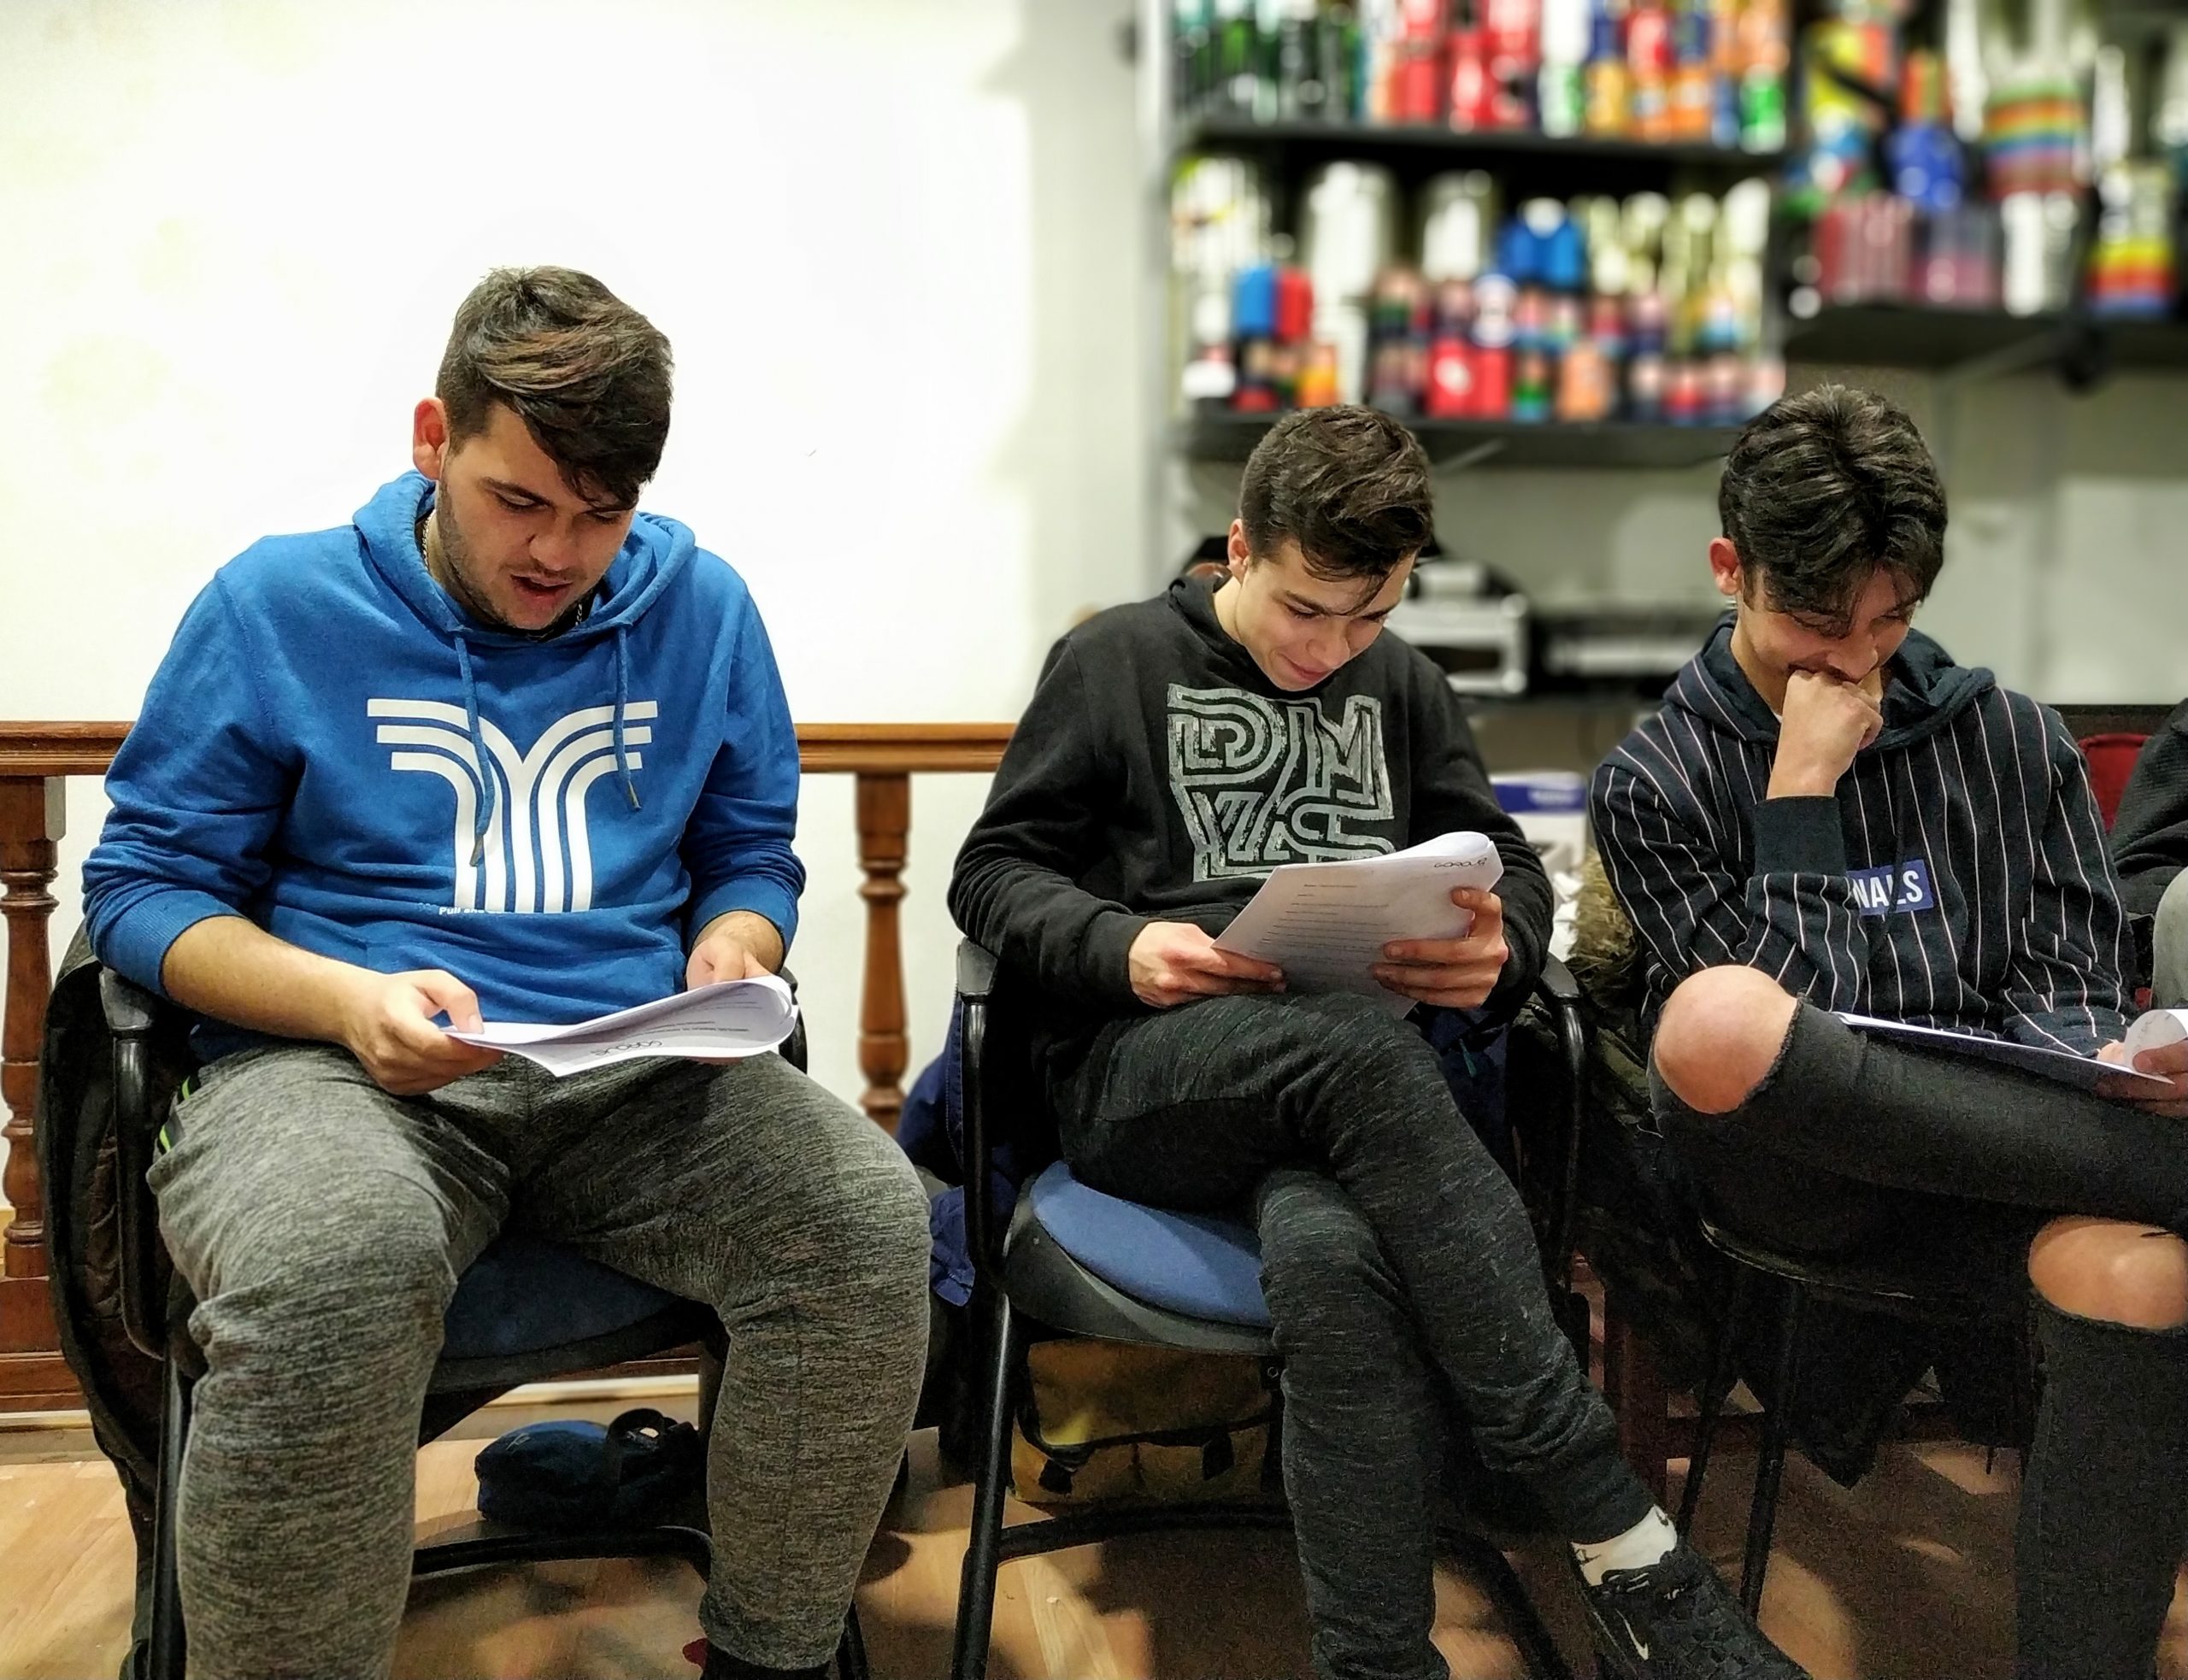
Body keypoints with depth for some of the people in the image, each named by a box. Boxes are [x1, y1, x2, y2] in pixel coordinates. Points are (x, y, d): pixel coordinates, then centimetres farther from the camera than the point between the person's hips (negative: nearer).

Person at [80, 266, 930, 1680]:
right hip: (338, 1064, -2)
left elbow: (752, 859, 20)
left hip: (638, 1073, 3)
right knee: (327, 1268, -38)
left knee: (871, 1215, -25)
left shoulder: (702, 607, 12)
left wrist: (730, 959, -5)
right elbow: (142, 885, 6)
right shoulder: (279, 605, 5)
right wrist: (348, 997, -14)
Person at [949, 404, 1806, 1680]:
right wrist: (1121, 948, -13)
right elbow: (993, 871, 8)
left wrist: (1501, 946, -3)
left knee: (1336, 1256, -37)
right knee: (1356, 1044, -38)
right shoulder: (1119, 660, 11)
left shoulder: (1402, 686, 22)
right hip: (1143, 1072, -2)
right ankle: (1625, 1542, -34)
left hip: (1359, 1088, 3)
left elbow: (1511, 868, 23)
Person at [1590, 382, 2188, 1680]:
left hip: (1991, 1152, 2)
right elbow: (1767, 1015, -6)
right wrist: (1802, 787, -10)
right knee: (1717, 1020, -38)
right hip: (1790, 1166, -2)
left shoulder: (2013, 741, 13)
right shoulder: (1655, 783, 4)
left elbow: (2066, 984, 12)